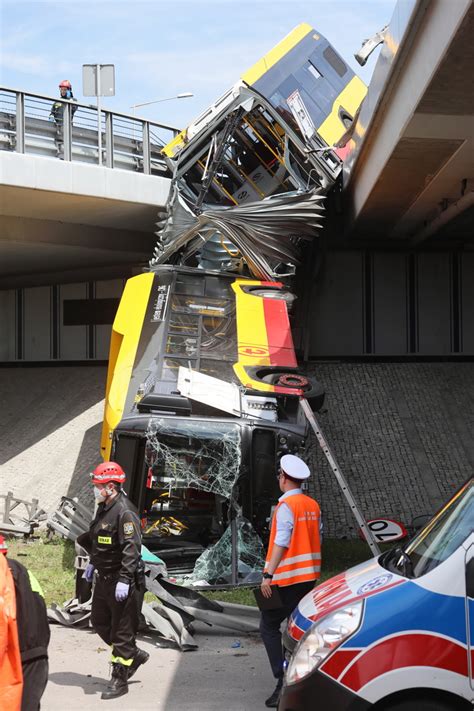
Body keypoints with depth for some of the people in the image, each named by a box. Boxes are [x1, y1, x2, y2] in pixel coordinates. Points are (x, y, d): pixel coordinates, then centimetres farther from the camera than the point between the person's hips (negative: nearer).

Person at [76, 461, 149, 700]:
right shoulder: (103, 508, 11)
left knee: (122, 630, -1)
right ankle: (134, 654, 33)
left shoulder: (125, 512, -20)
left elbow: (132, 548, -25)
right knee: (99, 621, 18)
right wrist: (93, 563, 28)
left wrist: (124, 580, -28)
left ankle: (119, 680, 8)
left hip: (121, 581, -10)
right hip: (104, 578, 10)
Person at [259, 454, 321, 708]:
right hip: (309, 575, 8)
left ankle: (284, 682, -12)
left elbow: (281, 543, -19)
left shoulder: (286, 505, -13)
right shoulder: (313, 505, 10)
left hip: (287, 577, -8)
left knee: (269, 626, -2)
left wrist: (268, 575, -20)